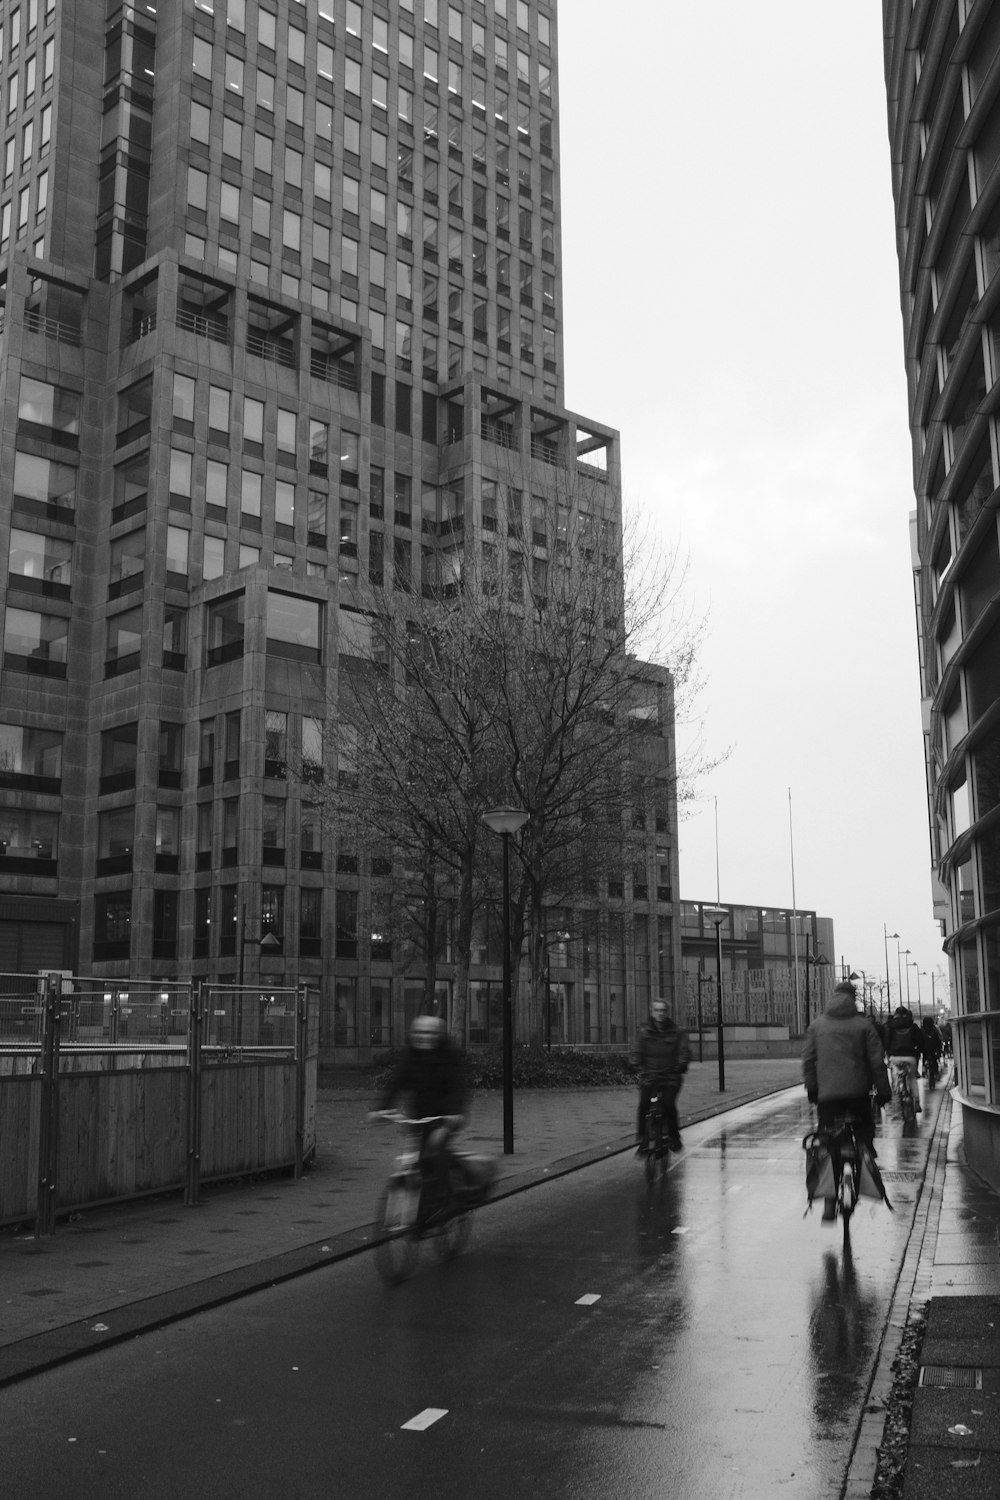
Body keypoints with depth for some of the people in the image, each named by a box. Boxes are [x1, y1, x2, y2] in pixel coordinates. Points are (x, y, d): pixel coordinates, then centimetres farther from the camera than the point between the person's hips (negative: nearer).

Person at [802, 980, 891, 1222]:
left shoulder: (817, 1025, 9)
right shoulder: (864, 1024, 2)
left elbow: (808, 1059, 7)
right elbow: (877, 1061, 0)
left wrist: (811, 1089, 15)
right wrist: (884, 1090, 7)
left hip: (827, 1093, 2)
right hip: (857, 1091, -2)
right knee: (864, 1135, 19)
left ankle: (829, 1205, -3)